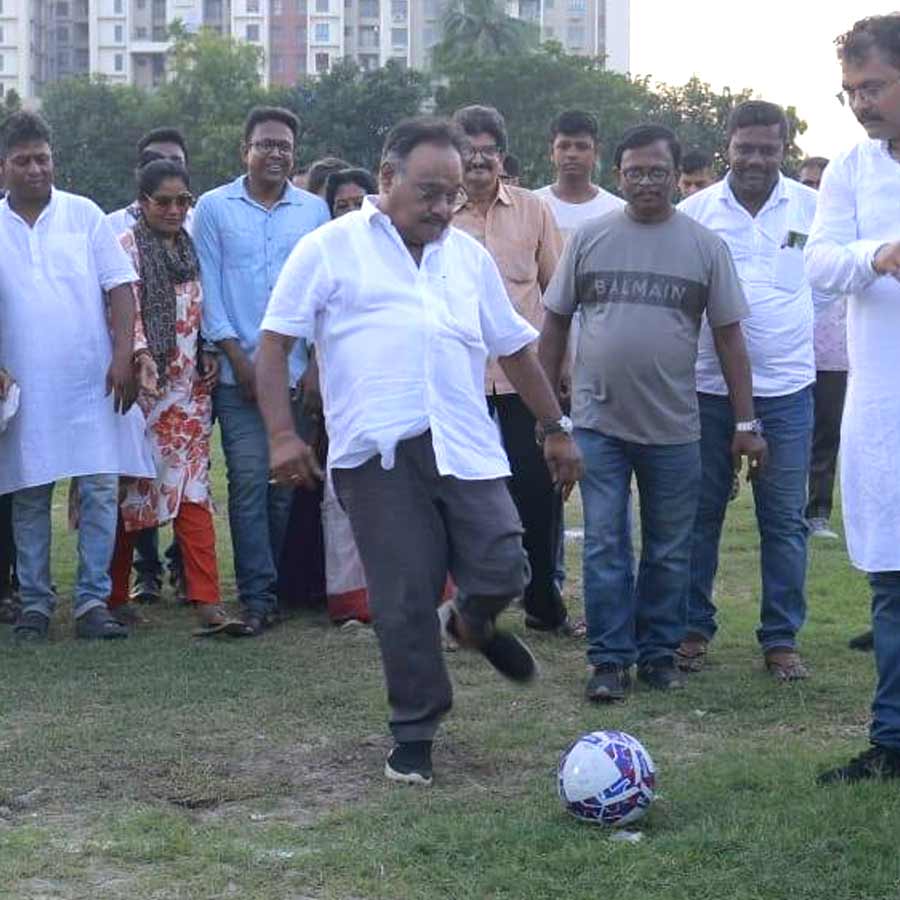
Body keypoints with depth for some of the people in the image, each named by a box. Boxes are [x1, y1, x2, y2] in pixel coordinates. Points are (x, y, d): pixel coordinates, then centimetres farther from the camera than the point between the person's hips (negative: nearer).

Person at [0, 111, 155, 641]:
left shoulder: (84, 215, 4)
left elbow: (120, 289, 2)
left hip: (92, 382, -1)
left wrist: (123, 357, -9)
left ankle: (93, 602, 3)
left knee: (101, 491, -3)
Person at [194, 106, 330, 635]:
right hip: (239, 372, -1)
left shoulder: (314, 210, 10)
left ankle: (280, 586, 12)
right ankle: (257, 595, -4)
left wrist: (317, 363, 1)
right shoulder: (215, 208, 6)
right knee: (250, 482, -7)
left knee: (289, 483, 2)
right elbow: (209, 289, 3)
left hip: (299, 372, 2)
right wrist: (239, 359, -4)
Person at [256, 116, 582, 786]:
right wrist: (282, 434, -8)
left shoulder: (469, 256, 18)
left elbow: (516, 349, 24)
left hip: (465, 447, 3)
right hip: (377, 454, -3)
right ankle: (415, 734, 17)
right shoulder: (330, 249, 4)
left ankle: (476, 625, 31)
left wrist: (557, 429, 22)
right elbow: (275, 342, 1)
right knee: (405, 599, -1)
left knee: (502, 571, -7)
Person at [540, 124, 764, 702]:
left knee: (670, 552, 8)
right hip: (599, 423, 0)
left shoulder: (705, 246, 3)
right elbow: (556, 324, 9)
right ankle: (610, 658, 9)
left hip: (674, 430, 0)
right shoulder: (590, 238, 4)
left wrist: (746, 423, -1)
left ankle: (659, 652, 22)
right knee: (604, 546, 1)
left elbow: (729, 335, 4)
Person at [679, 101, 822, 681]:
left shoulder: (813, 208, 2)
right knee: (701, 513, 8)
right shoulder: (697, 210, 0)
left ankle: (781, 638, 15)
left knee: (785, 520, 5)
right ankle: (694, 628, 19)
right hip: (708, 387, 0)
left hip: (786, 392, 0)